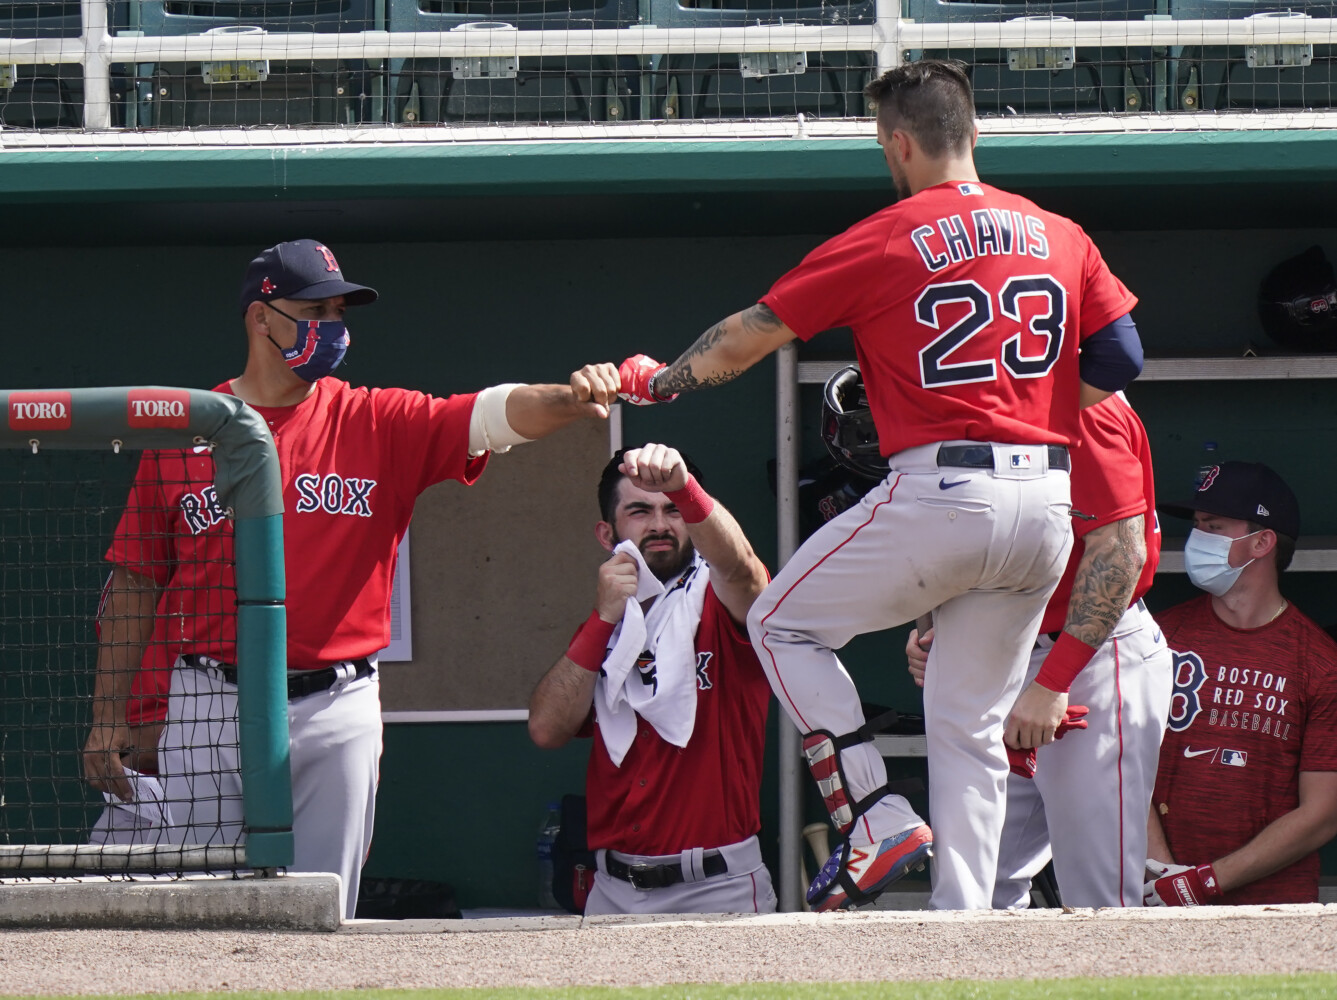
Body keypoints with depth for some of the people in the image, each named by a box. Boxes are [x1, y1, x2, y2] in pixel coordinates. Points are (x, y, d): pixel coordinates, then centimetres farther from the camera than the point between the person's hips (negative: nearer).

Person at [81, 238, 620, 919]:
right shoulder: (182, 433, 5)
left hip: (335, 710, 1)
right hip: (211, 709, -1)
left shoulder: (379, 424, 6)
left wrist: (570, 398, -31)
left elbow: (492, 416, -9)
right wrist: (108, 715, 5)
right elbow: (135, 582, 8)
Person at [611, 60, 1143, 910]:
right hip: (1047, 505, 5)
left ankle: (877, 824, 1)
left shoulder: (883, 242, -2)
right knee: (971, 723, 14)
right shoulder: (1061, 238, 10)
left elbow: (750, 336, 4)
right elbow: (1120, 359, 6)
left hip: (939, 494, -5)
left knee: (782, 623, 14)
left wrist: (659, 382, 20)